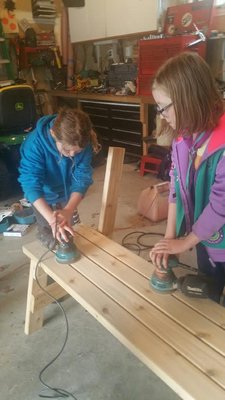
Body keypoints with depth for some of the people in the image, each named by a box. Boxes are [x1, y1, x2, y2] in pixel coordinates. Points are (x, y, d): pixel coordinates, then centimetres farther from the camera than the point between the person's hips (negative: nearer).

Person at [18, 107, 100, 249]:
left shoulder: (84, 144, -29)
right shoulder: (35, 142, -37)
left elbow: (82, 178, -27)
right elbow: (31, 184, -40)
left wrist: (68, 210, -43)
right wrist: (51, 219, -52)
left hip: (67, 192, 3)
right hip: (43, 196, -2)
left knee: (67, 233, 18)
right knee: (49, 236, 5)